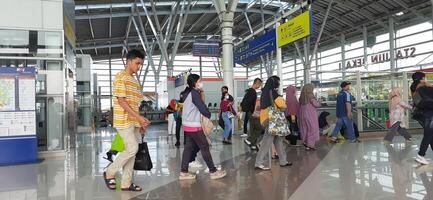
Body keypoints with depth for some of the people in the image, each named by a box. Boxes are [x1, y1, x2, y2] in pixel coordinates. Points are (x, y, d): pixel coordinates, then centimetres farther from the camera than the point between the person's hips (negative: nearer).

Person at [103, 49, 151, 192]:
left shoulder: (134, 80, 17)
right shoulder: (121, 77, -9)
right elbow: (121, 101, -17)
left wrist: (140, 122, 14)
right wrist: (139, 117, -21)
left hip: (133, 121, 8)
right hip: (124, 120, -8)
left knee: (131, 151, 7)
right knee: (132, 149, -12)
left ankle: (126, 183, 14)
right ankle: (110, 172, 7)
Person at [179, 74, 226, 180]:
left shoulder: (188, 93, 14)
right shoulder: (194, 93, -14)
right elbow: (202, 108, -16)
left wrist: (202, 93, 3)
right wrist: (208, 115, 1)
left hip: (187, 125, 9)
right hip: (194, 126, -9)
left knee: (189, 147, 10)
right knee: (204, 147, -2)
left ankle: (183, 172, 12)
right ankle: (213, 171, 5)